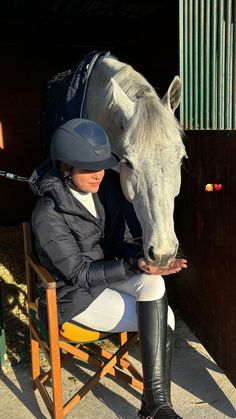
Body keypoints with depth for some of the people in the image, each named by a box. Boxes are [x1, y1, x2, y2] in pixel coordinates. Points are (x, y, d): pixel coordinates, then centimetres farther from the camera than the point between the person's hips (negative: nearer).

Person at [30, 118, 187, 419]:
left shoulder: (107, 191, -4)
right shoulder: (49, 214, -23)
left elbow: (122, 240, 0)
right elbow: (79, 273, -21)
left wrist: (146, 257, -23)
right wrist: (135, 265, -32)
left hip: (107, 271, 6)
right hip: (74, 293, -6)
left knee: (153, 284, -21)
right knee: (162, 318, -15)